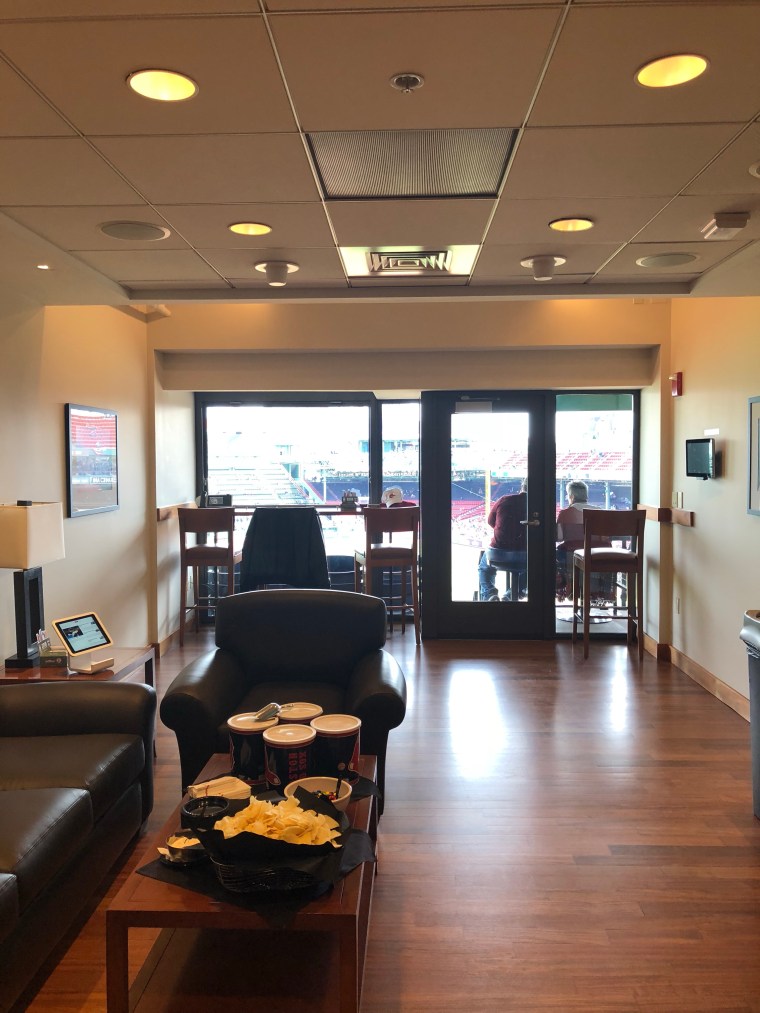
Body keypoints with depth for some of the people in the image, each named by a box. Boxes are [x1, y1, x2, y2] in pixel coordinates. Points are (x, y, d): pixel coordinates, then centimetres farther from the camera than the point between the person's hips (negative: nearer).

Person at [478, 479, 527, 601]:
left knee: (484, 567, 34)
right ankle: (510, 596, 10)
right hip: (524, 556, -1)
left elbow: (491, 522, 16)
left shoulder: (504, 500, 0)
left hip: (498, 554, 1)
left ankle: (489, 594, 7)